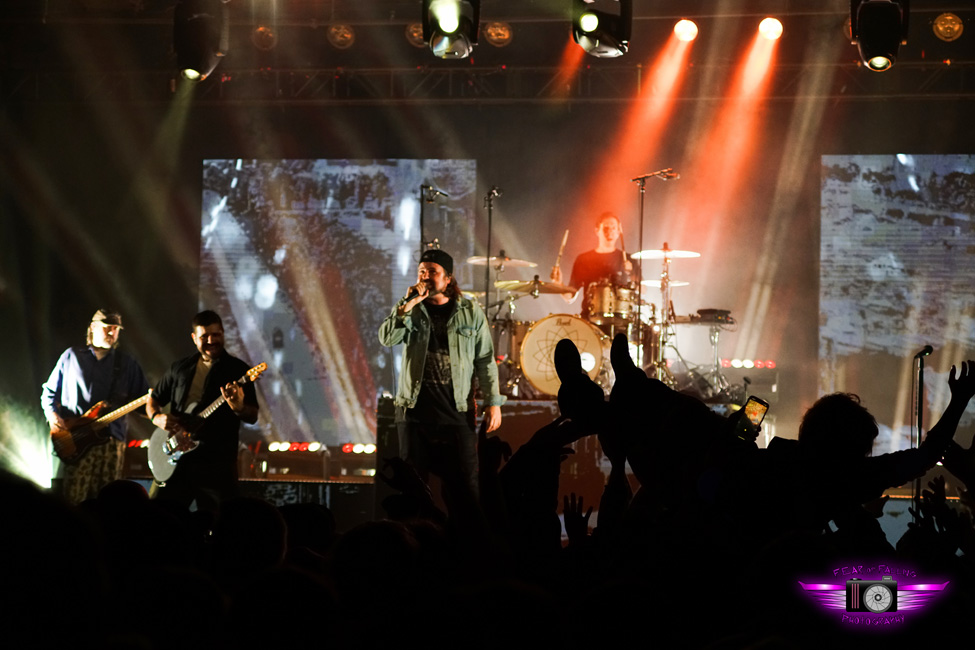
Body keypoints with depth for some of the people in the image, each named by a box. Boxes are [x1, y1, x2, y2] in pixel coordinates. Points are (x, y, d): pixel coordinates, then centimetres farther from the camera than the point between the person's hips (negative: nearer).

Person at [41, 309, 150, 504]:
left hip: (111, 438, 1)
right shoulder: (71, 357, 13)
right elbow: (49, 391, 17)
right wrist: (52, 415, -1)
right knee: (73, 497, -13)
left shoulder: (127, 364, 16)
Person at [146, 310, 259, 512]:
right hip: (176, 459, 3)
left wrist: (239, 408, -25)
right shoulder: (180, 368, 14)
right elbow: (154, 400, 22)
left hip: (217, 461, -3)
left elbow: (253, 417, -3)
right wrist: (157, 417, 0)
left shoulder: (237, 370, 3)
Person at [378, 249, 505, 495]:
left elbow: (485, 361, 6)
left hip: (457, 410, -1)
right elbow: (386, 338, -10)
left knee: (466, 482, -4)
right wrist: (408, 305, -18)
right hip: (415, 408, 1)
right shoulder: (407, 309, 8)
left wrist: (493, 402, -1)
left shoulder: (470, 313, 6)